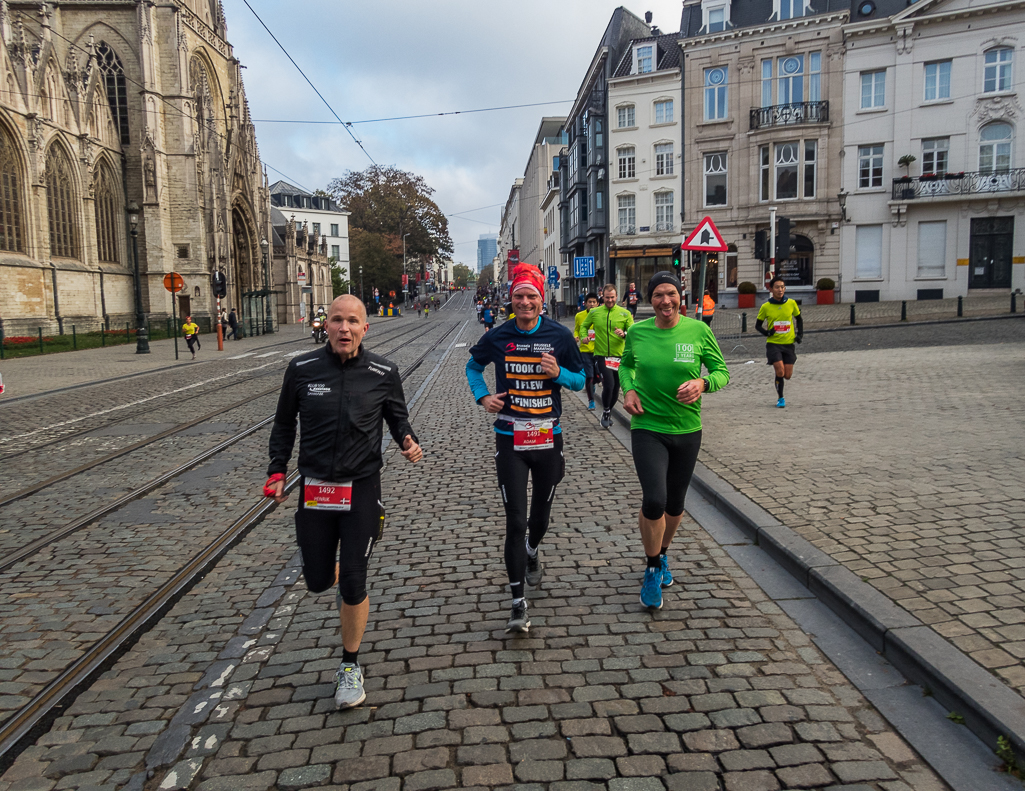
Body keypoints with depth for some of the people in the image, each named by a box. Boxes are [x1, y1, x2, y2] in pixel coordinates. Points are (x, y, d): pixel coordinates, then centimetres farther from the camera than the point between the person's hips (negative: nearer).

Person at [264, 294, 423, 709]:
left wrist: (409, 442, -14)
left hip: (362, 487, -2)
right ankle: (336, 569, 50)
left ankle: (350, 666, 17)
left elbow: (397, 417, 7)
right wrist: (277, 470, 3)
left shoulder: (383, 372, -6)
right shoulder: (302, 369, -3)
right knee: (317, 581, 10)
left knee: (353, 582, -5)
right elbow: (284, 424, 10)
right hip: (314, 487, 2)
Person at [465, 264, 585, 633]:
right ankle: (518, 603, 4)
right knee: (515, 521, -5)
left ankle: (532, 553, 54)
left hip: (548, 436, 2)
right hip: (510, 439, -1)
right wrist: (482, 396, -3)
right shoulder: (497, 337, -3)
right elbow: (473, 366, 15)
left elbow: (580, 379, 5)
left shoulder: (560, 336, -4)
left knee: (541, 511, 19)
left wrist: (559, 373, -17)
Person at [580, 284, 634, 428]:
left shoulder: (625, 313, 1)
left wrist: (624, 334, -23)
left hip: (619, 356, 2)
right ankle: (606, 412, 6)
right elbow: (584, 326, 16)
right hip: (601, 355, -2)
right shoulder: (594, 312, 3)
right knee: (609, 384, -17)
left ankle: (608, 413, 34)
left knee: (615, 389, 11)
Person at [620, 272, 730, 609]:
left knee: (675, 504, 15)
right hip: (647, 429, -1)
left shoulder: (698, 331, -7)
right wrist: (628, 390, -5)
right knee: (654, 500, -17)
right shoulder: (637, 332, -4)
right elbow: (626, 365, 15)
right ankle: (652, 570, 8)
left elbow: (722, 372, 1)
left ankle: (663, 554, 45)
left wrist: (702, 383, -20)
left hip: (687, 430, 2)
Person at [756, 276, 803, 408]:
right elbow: (758, 325, 6)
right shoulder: (765, 307, -4)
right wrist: (766, 332, -13)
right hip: (773, 344, -2)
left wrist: (800, 334, 5)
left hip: (789, 343, 2)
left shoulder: (791, 303, 1)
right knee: (780, 372, -13)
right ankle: (780, 398, 9)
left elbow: (799, 319, 17)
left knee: (787, 375, 1)